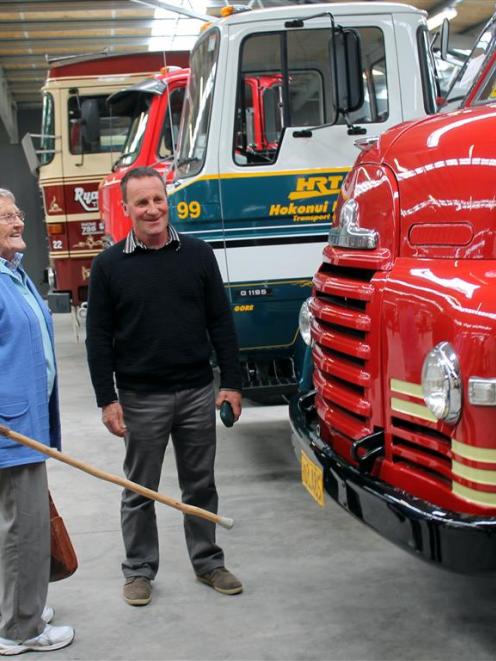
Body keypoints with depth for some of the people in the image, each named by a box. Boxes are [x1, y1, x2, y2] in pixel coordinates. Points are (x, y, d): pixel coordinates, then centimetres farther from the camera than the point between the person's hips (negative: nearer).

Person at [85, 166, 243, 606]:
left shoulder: (198, 254, 2)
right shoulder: (109, 265, -2)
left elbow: (220, 322, 4)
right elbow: (98, 338, -2)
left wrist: (232, 383, 0)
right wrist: (107, 400, -7)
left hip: (197, 392, 2)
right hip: (141, 399, -1)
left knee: (200, 486, 13)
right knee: (140, 491, 9)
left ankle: (208, 562, 27)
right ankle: (139, 570, 23)